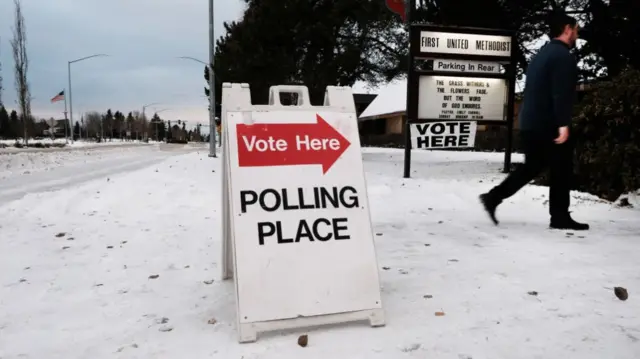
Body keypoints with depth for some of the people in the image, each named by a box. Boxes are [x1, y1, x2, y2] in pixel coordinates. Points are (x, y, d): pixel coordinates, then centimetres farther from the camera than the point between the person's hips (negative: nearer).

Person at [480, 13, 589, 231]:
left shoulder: (543, 53, 20)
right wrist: (563, 124, -25)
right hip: (549, 125, -9)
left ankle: (493, 197, 6)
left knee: (532, 167, 15)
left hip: (530, 123, 9)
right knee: (561, 170, 3)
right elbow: (561, 93, -21)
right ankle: (560, 217, 11)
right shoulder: (562, 55, -10)